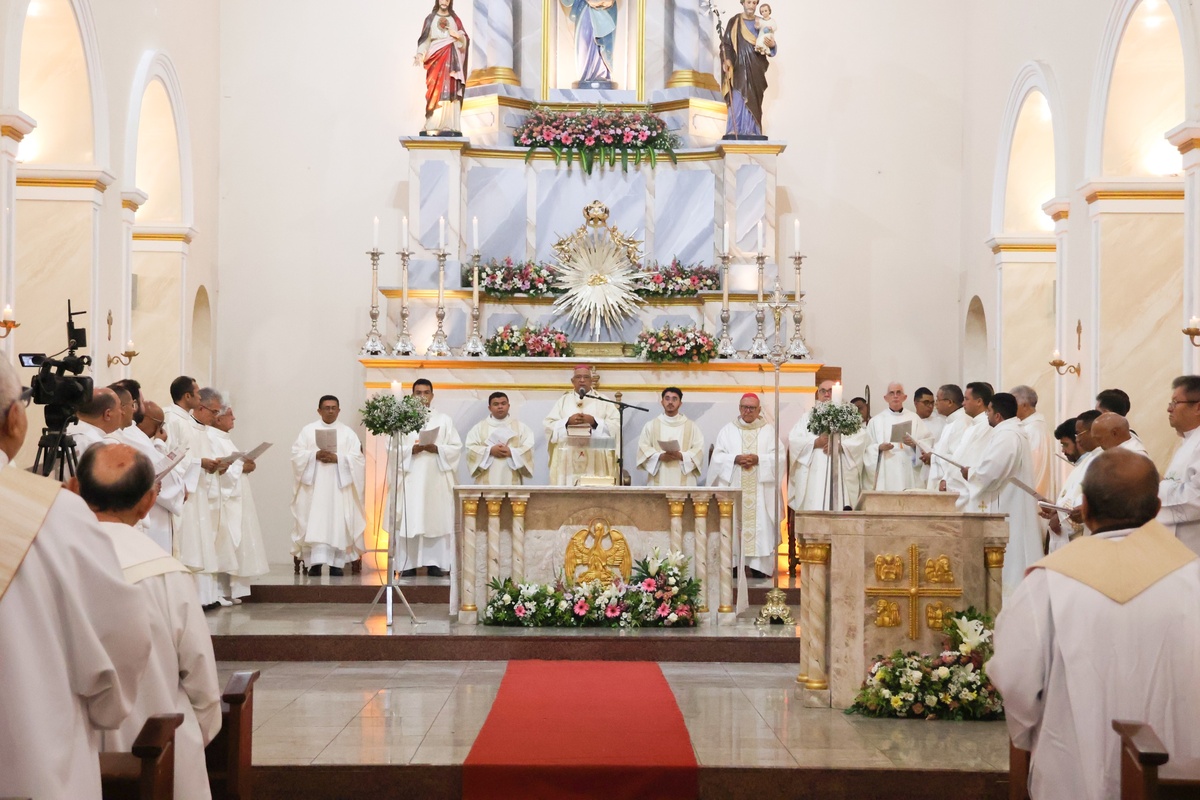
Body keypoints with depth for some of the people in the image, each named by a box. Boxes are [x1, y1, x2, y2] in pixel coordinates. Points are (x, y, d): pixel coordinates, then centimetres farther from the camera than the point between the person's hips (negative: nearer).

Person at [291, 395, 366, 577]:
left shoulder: (347, 433, 9)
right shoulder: (307, 430, 9)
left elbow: (358, 457, 0)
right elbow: (296, 454, 1)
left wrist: (337, 458, -14)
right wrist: (315, 455, -15)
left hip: (339, 485, 0)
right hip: (314, 485, 0)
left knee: (338, 522, -3)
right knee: (314, 522, -7)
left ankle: (336, 562, 0)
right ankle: (315, 562, -6)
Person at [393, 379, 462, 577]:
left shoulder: (444, 420, 10)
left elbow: (456, 448, 4)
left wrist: (436, 448, -12)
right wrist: (412, 449, -15)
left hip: (436, 480, 0)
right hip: (410, 480, 0)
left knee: (436, 519, -4)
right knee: (409, 521, -5)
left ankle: (435, 564, -2)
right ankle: (409, 564, -2)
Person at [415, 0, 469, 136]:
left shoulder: (455, 19, 16)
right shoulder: (430, 19, 12)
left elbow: (465, 39, 13)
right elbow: (425, 39, 4)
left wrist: (458, 36, -9)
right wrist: (420, 55, -11)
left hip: (451, 60, 2)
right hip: (437, 59, -2)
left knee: (450, 91, -7)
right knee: (436, 90, -12)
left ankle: (449, 127, -10)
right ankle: (433, 127, -17)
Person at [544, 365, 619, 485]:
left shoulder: (603, 401, 11)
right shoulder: (563, 401, 13)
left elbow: (615, 425, 0)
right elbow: (548, 425, 4)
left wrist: (594, 421, -14)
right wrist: (567, 422, -12)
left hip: (596, 458, -1)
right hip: (567, 458, 1)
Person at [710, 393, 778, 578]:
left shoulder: (769, 431, 10)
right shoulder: (728, 430, 11)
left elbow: (778, 457, 1)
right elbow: (717, 457, 3)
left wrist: (759, 459, -15)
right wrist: (735, 459, -14)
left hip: (760, 491, 0)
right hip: (733, 488, 1)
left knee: (760, 525, -6)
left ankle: (759, 568, -4)